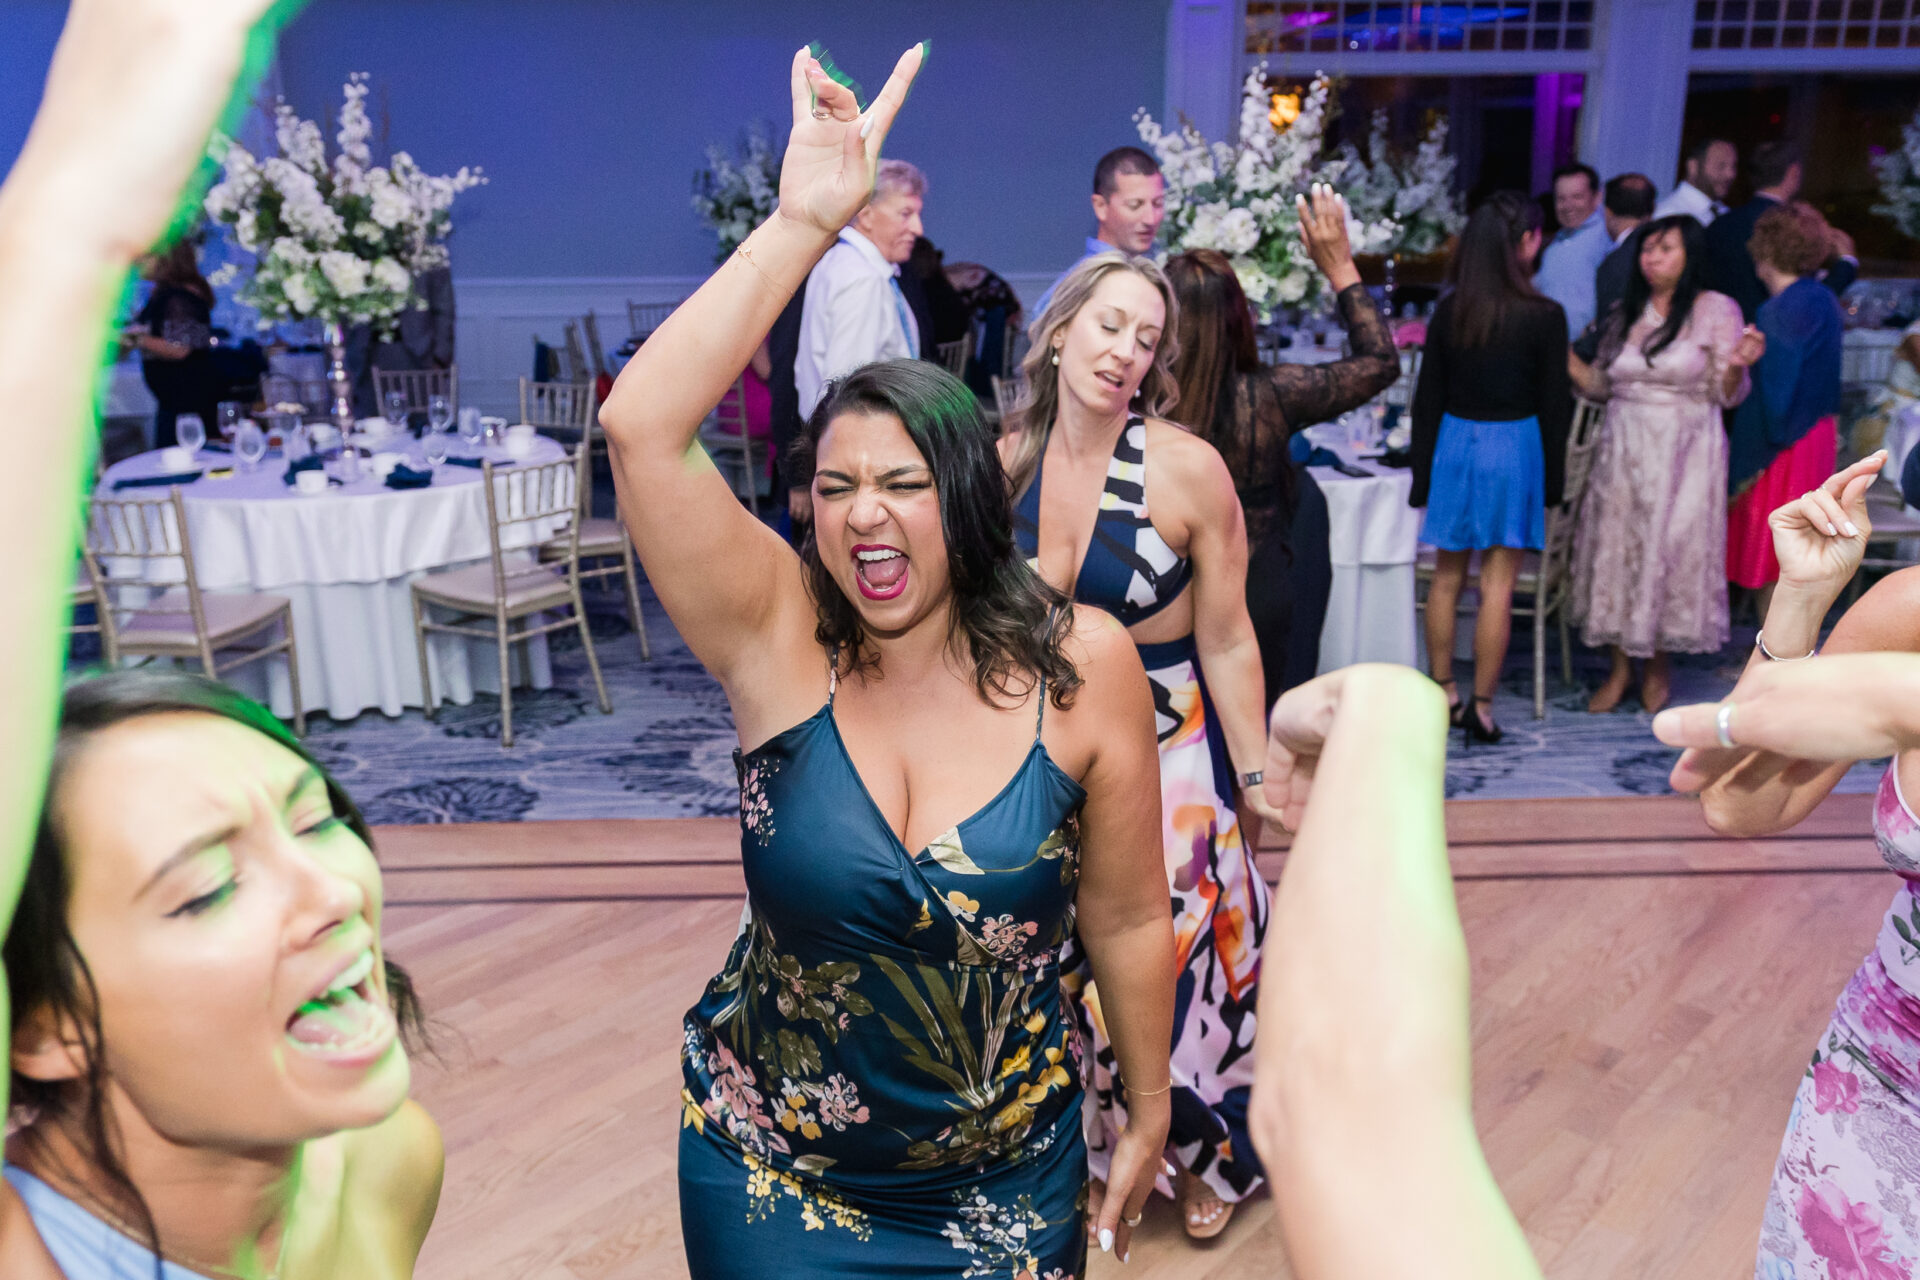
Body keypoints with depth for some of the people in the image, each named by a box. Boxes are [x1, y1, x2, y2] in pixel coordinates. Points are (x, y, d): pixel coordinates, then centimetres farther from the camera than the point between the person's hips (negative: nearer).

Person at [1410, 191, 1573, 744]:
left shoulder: (1449, 310, -2)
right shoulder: (1543, 316, -11)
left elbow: (1427, 398, 2)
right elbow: (1554, 405, -6)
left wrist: (1422, 475, 10)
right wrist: (1552, 482, 4)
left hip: (1453, 443, 3)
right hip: (1513, 448, -3)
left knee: (1447, 577, 13)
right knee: (1497, 585, 2)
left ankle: (1442, 693, 24)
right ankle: (1481, 707, 7)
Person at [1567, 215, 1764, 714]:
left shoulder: (1717, 310, -3)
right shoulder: (1625, 314, 10)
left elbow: (1727, 396, -5)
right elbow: (1601, 385, 13)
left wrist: (1737, 366, -26)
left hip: (1684, 454, -4)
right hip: (1624, 450, 4)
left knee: (1671, 552, 1)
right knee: (1616, 549, 3)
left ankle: (1659, 664, 20)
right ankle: (1620, 668, 15)